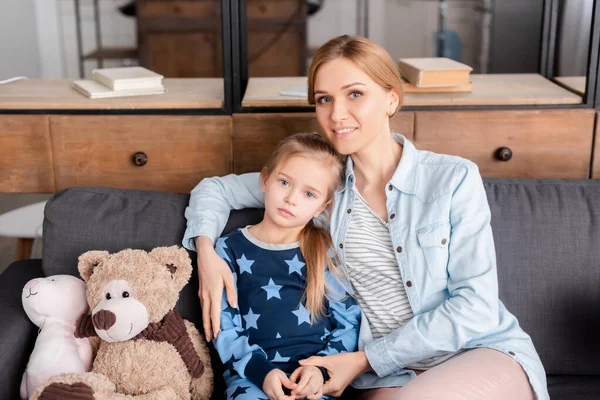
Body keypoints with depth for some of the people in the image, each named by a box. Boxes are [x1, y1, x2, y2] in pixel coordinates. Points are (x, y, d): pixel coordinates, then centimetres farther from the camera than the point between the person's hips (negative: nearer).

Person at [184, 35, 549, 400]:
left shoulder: (454, 178, -6)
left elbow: (475, 304, -10)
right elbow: (217, 189, 13)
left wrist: (365, 359, -13)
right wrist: (206, 252, -8)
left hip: (486, 355, -1)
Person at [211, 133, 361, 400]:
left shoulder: (328, 251, 10)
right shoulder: (230, 249, 8)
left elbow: (349, 323, 8)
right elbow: (224, 328, 4)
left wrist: (322, 367, -8)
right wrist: (261, 370, -11)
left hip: (311, 378, 1)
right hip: (251, 374, -1)